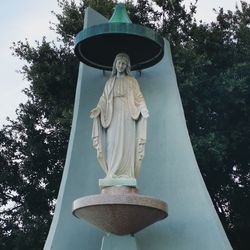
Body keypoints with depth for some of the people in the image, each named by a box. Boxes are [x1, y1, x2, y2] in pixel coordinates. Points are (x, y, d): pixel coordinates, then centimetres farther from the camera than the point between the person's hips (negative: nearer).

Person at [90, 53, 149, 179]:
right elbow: (104, 99, 12)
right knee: (113, 143, -8)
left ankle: (127, 175, -15)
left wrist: (143, 109, -14)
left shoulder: (132, 81, 14)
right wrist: (97, 109, -7)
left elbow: (138, 97, 6)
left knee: (126, 143, -11)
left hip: (127, 116, -2)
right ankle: (112, 175, -11)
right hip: (113, 116, 2)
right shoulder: (110, 82, 20)